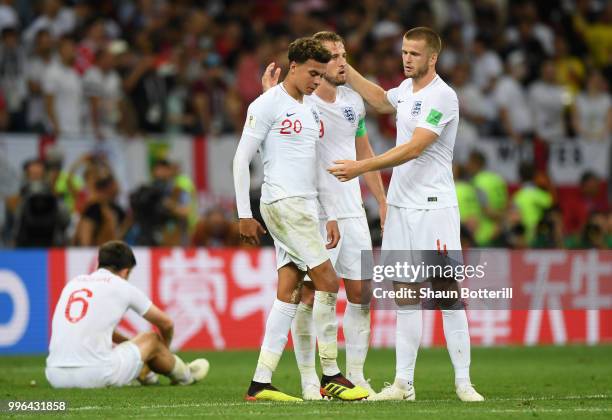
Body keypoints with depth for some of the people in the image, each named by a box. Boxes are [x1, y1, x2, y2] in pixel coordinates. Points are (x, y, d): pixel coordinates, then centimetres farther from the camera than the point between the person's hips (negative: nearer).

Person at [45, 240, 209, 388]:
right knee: (151, 339, 19)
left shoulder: (73, 283, 21)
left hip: (54, 377, 5)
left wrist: (131, 343, 54)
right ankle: (184, 374, 45)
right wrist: (164, 350, 45)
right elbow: (166, 323, 23)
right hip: (95, 375, -5)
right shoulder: (122, 287, 8)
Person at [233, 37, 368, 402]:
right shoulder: (268, 105, -6)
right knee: (328, 282, -11)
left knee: (289, 293, 3)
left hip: (305, 207, 8)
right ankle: (331, 375, -4)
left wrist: (331, 215, 18)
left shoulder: (312, 111, 18)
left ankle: (261, 383, 3)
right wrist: (245, 215, -9)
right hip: (283, 203, -8)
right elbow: (241, 159, -7)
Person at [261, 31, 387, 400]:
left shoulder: (353, 101, 10)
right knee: (308, 295, -3)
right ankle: (308, 379, 4)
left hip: (352, 212, 6)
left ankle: (355, 374, 13)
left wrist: (383, 202, 18)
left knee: (361, 292, 3)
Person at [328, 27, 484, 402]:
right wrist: (345, 68, 31)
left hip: (434, 206, -8)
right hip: (401, 206, 8)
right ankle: (404, 383, 7)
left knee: (448, 293, -7)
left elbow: (413, 149, -21)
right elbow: (381, 100, 37)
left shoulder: (442, 96, -14)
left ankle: (463, 382, -4)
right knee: (405, 294, 6)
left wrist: (363, 167, -25)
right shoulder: (407, 88, 12)